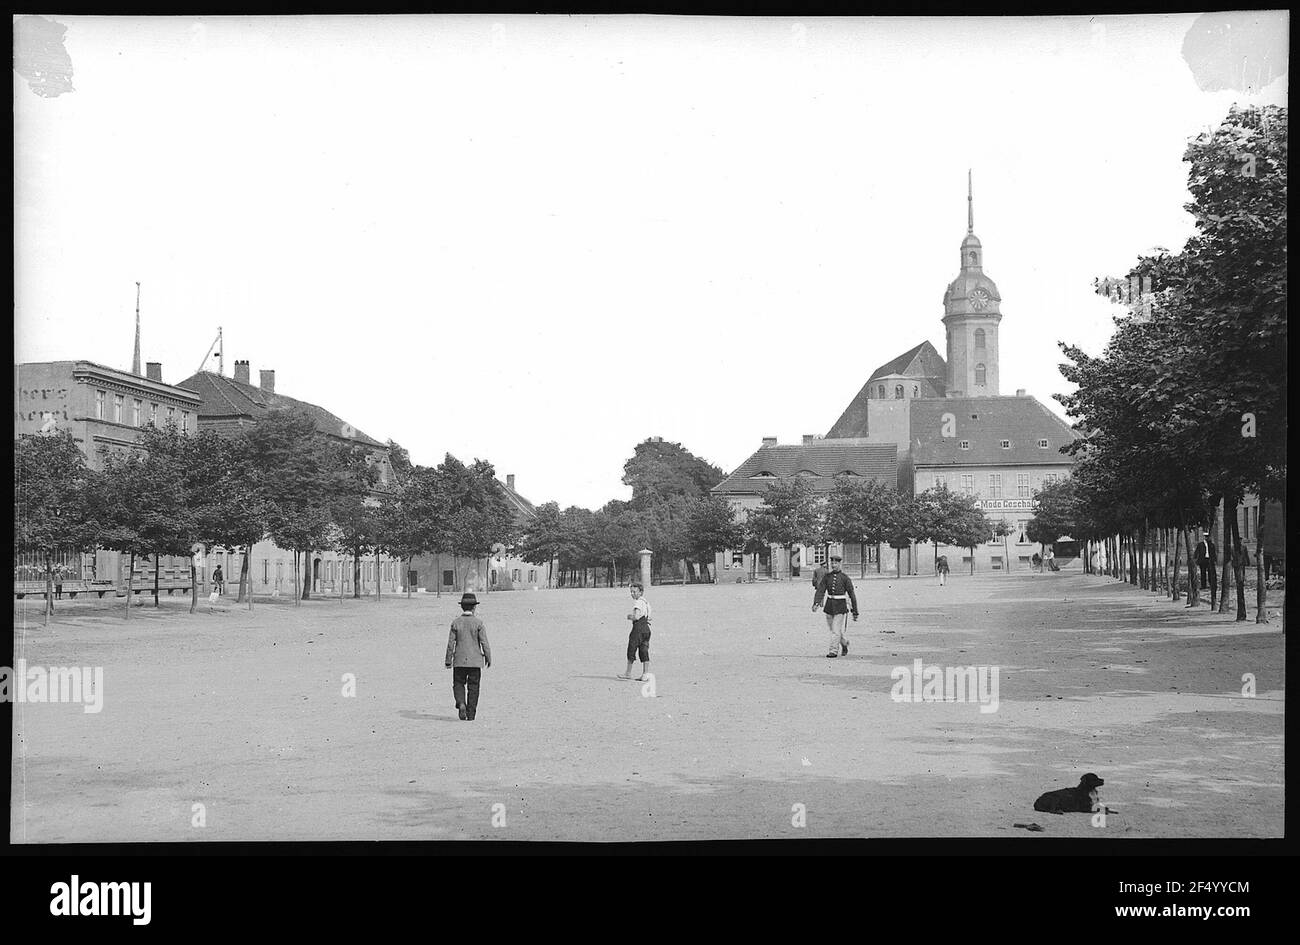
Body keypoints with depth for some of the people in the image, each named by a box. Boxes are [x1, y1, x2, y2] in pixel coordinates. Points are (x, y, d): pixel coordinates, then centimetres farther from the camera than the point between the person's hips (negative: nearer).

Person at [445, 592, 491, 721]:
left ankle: (461, 704, -13)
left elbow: (451, 643, -2)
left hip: (459, 661, 1)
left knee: (458, 684, 13)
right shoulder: (478, 623, -7)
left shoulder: (455, 623, -3)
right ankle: (470, 714, 9)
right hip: (475, 661, -1)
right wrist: (488, 658, 5)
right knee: (473, 687, 8)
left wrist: (448, 661, 6)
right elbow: (484, 643, -7)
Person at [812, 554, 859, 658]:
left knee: (836, 630, -11)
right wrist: (816, 603, -24)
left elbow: (852, 595, -3)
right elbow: (820, 590, -5)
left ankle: (834, 651, -4)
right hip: (829, 605, 5)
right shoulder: (827, 576, 4)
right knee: (833, 629, 15)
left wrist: (855, 613, -4)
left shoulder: (845, 578, -6)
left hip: (840, 606, -5)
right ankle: (844, 643, 40)